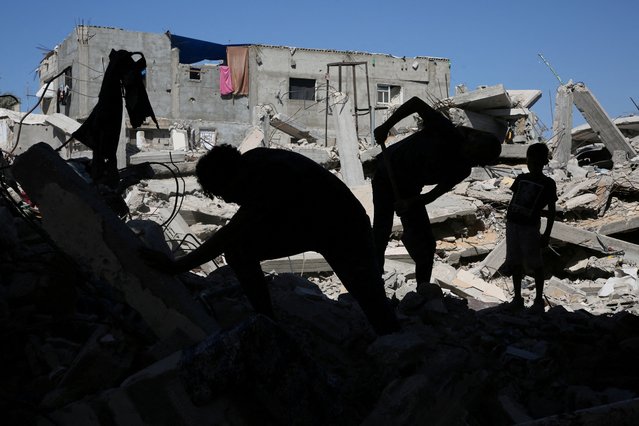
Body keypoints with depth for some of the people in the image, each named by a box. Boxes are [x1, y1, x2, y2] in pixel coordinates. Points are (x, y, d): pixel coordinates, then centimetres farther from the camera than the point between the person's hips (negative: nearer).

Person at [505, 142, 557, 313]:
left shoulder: (548, 183, 0)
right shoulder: (521, 178, 12)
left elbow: (551, 210, 0)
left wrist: (547, 234, -5)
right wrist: (507, 220, 12)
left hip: (530, 227, -4)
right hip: (512, 224, 5)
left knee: (535, 264, 0)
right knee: (515, 263, 9)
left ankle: (539, 299, 10)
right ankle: (517, 297, 19)